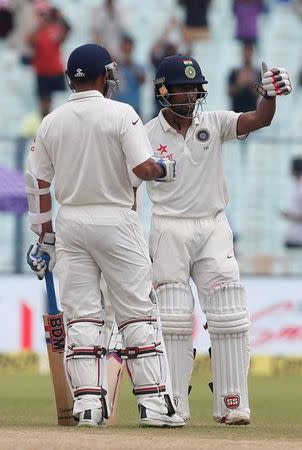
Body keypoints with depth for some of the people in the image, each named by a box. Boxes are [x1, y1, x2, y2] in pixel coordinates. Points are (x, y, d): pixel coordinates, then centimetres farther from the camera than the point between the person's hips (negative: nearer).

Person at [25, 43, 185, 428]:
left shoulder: (51, 122, 5)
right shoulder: (121, 114, -8)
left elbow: (37, 181, 6)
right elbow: (143, 167, -16)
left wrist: (45, 237, 14)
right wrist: (165, 169, 7)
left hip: (70, 223, 3)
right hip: (115, 221, -3)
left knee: (81, 317, 6)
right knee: (138, 314, 2)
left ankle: (87, 401, -2)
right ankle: (154, 402, -2)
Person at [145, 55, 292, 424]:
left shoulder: (214, 124, 2)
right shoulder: (147, 135, -3)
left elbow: (259, 120, -13)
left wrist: (270, 95, -34)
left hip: (213, 227, 2)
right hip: (169, 230, -2)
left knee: (228, 317, -3)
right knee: (173, 320, -1)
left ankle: (232, 404, 1)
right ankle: (173, 405, 3)